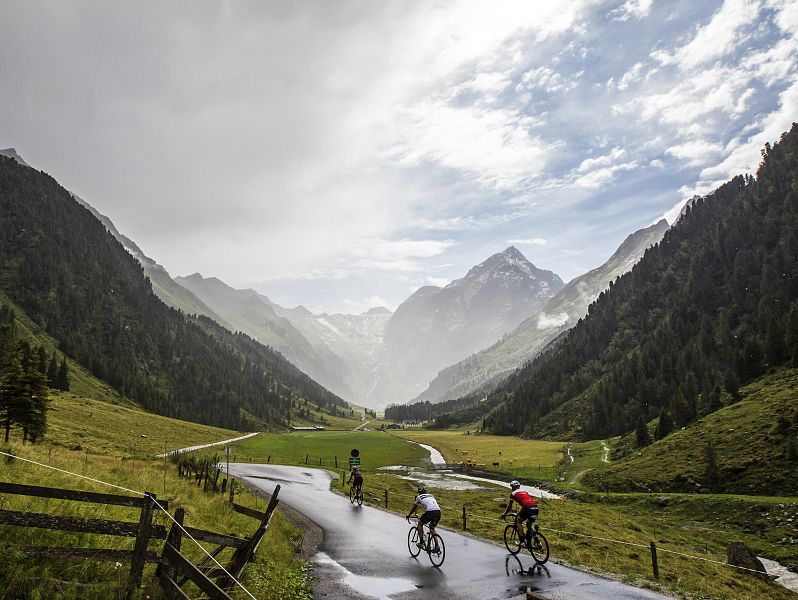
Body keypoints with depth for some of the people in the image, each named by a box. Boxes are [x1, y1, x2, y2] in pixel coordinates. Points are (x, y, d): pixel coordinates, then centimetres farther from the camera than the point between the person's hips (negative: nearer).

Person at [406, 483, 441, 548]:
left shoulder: (419, 497, 19)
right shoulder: (431, 496, 32)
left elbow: (414, 508, 31)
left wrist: (408, 515, 47)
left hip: (430, 512, -5)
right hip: (438, 512, 5)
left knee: (420, 524, 22)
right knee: (432, 528, 27)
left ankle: (421, 543, 16)